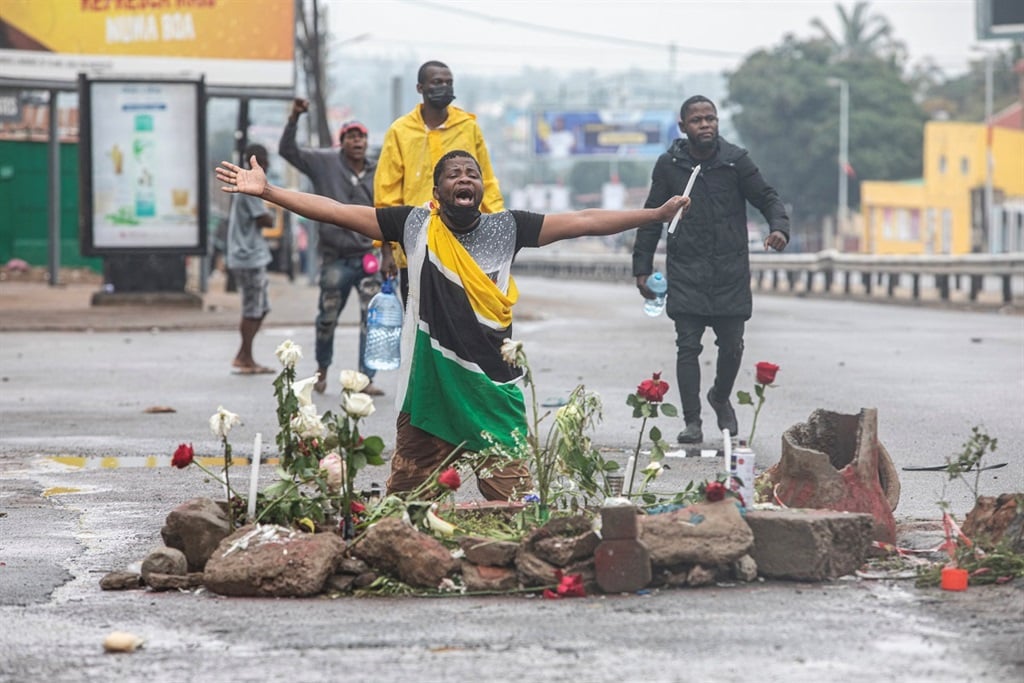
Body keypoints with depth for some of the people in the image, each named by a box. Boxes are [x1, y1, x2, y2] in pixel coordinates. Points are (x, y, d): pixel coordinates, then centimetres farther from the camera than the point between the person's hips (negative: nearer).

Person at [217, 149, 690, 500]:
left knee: (515, 499, -2)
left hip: (493, 387, 0)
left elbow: (583, 222, 4)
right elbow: (336, 212, 3)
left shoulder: (507, 228, 5)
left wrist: (657, 214, 0)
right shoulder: (415, 225, 4)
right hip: (429, 388, 0)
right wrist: (266, 191, -1)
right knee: (405, 498, 5)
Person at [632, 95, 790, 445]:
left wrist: (779, 227, -18)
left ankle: (721, 397, 34)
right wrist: (642, 267, 5)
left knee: (732, 346, 5)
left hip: (730, 272, 1)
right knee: (688, 347, -4)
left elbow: (767, 198, 4)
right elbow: (652, 219, 8)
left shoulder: (735, 160, 1)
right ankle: (692, 421, 4)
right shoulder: (669, 165, 2)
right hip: (685, 274, 0)